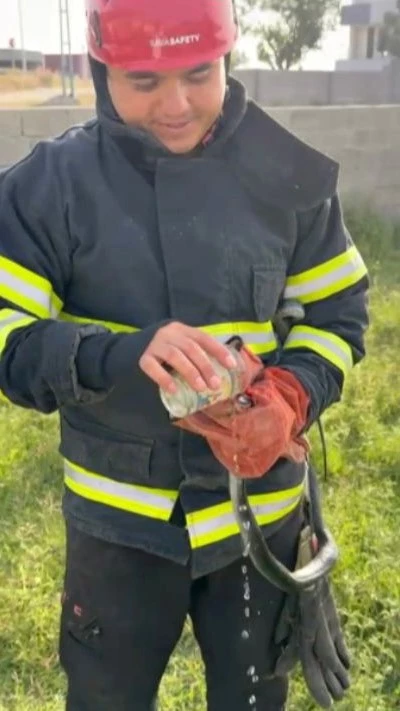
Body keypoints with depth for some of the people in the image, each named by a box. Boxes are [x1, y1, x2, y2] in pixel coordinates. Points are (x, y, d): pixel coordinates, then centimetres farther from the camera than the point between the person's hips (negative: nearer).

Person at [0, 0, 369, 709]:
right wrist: (122, 354, -33)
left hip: (261, 508, 2)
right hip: (119, 517, -1)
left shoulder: (290, 175, -7)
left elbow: (337, 316, 1)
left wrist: (291, 397, -19)